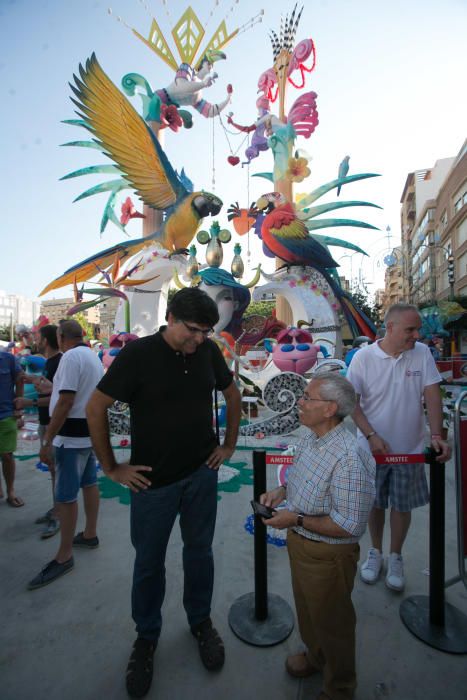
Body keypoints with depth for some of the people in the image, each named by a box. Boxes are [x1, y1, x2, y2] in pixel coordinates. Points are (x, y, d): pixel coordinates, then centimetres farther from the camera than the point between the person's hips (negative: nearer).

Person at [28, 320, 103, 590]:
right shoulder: (93, 356, 11)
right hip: (90, 429, 10)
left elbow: (65, 402, -23)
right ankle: (90, 534, 34)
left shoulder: (71, 357, -18)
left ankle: (64, 557, 12)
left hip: (73, 434, -10)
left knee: (65, 495, 0)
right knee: (89, 483, 19)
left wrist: (47, 441, -19)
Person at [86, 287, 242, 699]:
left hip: (202, 473, 3)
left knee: (199, 550, 19)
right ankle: (147, 636, 41)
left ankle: (201, 621, 44)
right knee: (149, 561, 14)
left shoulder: (208, 351, -4)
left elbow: (232, 394, 11)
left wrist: (229, 445, 7)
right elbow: (96, 408, -9)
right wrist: (112, 468, -6)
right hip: (152, 480, -3)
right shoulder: (138, 354, -15)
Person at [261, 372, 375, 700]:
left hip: (327, 556, -7)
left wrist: (297, 520, -26)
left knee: (332, 623, 20)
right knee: (307, 610, 31)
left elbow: (350, 526, -29)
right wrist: (282, 491, -6)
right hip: (299, 543, 8)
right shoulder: (311, 437, -5)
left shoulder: (349, 458, -33)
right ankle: (315, 656, 60)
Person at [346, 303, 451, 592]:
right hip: (373, 447, -1)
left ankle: (395, 557, 39)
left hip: (410, 448, 2)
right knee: (375, 503, 16)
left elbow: (432, 394, -8)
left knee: (403, 505, 16)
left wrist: (437, 434, -19)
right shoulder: (364, 357, -13)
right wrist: (372, 436, -18)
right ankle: (376, 552, 40)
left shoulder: (422, 353, -7)